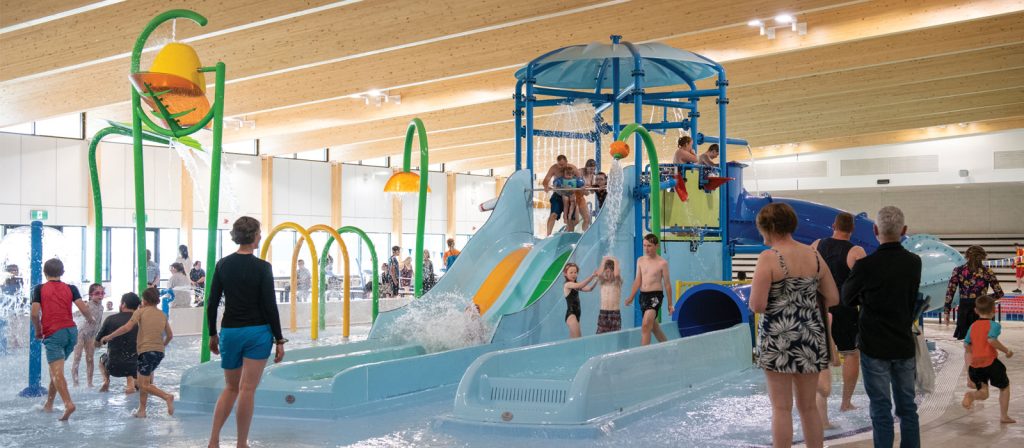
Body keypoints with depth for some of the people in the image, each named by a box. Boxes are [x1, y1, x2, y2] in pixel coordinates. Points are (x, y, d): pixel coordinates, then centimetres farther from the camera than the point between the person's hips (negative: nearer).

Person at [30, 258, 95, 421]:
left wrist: (38, 330, 10)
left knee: (57, 373, -13)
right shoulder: (71, 288, 9)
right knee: (56, 369, 22)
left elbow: (35, 313, -6)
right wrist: (90, 319, 18)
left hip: (53, 334, -4)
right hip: (71, 331, 4)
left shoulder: (39, 289, 3)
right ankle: (48, 404, 28)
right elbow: (84, 309, -3)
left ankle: (68, 403, -31)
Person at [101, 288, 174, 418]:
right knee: (144, 380, 18)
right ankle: (141, 410, 18)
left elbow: (127, 327, -10)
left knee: (145, 385, -4)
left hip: (146, 350, -6)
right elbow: (170, 335, 16)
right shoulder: (162, 315, 14)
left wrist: (109, 337, -2)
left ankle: (167, 396, -26)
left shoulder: (141, 311, 0)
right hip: (159, 352, 6)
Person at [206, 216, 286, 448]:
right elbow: (270, 306, -11)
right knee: (247, 389, 0)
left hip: (230, 332, 4)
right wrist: (279, 340, -5)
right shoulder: (262, 267, -10)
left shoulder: (222, 265, 2)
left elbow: (212, 303, 4)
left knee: (231, 387, 18)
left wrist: (212, 334, 15)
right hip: (257, 333, -4)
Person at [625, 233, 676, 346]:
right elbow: (638, 281, 8)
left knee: (646, 326, -19)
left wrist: (670, 304, 1)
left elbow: (667, 284, -2)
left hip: (655, 295, -6)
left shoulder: (662, 263, -7)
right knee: (653, 326, 17)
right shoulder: (640, 261, 8)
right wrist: (631, 297, -2)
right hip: (643, 295, 6)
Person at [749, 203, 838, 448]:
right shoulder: (814, 256, 5)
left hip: (778, 336, -5)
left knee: (782, 408, 3)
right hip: (811, 335, 5)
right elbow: (833, 299, 8)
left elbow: (757, 305, -17)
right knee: (808, 406, 16)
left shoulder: (768, 257, -12)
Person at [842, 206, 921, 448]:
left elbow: (847, 299, -3)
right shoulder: (914, 263, -2)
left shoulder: (865, 265, -17)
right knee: (907, 407, 14)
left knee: (881, 409, 3)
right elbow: (912, 300, 10)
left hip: (875, 346, -4)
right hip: (905, 344, 4)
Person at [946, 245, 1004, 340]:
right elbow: (999, 293, 1)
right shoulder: (987, 272, -1)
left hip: (964, 308, 1)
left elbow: (950, 291, -3)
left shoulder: (958, 270, 1)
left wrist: (947, 310, 3)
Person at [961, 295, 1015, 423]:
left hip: (975, 365, 4)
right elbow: (991, 340, -26)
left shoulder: (973, 326, 12)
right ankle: (1004, 416, 21)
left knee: (983, 393, 9)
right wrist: (1007, 351, -12)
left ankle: (971, 395, -25)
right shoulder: (994, 325, -5)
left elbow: (967, 350, 14)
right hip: (990, 362, -4)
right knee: (1004, 387, 21)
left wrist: (969, 372, 21)